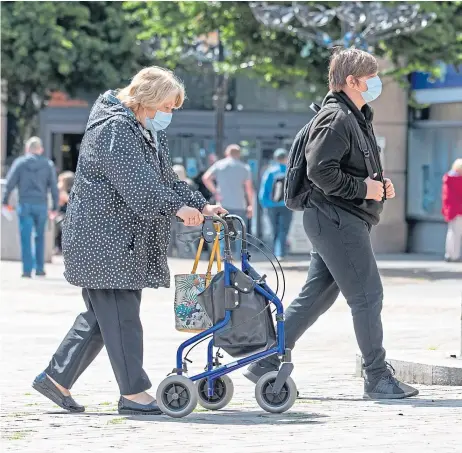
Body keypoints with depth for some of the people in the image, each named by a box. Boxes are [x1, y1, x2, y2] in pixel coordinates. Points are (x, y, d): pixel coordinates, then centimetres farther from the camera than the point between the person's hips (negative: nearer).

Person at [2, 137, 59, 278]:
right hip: (41, 205, 1)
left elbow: (10, 183, -3)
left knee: (26, 238, 0)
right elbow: (54, 187, 3)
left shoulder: (20, 162, 2)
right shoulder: (48, 164, 6)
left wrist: (5, 201, 5)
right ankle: (39, 268, 15)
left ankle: (27, 269, -6)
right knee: (40, 237, 14)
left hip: (25, 204, -1)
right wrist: (55, 207, 8)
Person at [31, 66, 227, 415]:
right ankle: (133, 392, -5)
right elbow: (136, 182, -24)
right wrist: (177, 208, -29)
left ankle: (57, 378, 18)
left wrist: (201, 206, 6)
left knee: (101, 316, 11)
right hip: (103, 238, -11)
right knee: (121, 314, -8)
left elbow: (167, 179, 20)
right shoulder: (114, 127, -14)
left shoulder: (149, 133, 20)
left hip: (127, 239, 11)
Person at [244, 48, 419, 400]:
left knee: (316, 297, 12)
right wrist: (362, 188, -18)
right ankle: (378, 378, 0)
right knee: (367, 296, -6)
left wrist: (380, 185, 11)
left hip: (345, 222, 11)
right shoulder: (336, 119, -14)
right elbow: (319, 169, -24)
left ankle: (268, 364, 16)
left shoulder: (357, 117, 20)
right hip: (337, 220, -11)